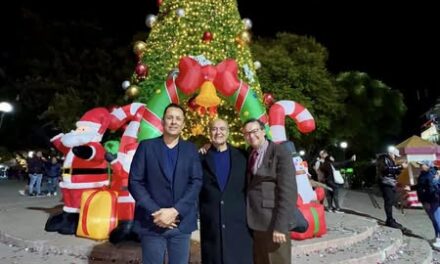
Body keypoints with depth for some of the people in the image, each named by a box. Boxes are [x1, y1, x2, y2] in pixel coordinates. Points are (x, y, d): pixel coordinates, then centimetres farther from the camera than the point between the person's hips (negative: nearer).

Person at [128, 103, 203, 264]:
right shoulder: (146, 146, 2)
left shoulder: (191, 149, 6)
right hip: (152, 222, -1)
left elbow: (196, 182, -2)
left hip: (181, 223, 2)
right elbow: (135, 182, -3)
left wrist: (175, 211, -13)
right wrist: (155, 212, -12)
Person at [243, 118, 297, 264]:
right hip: (253, 222, 6)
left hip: (273, 223, -6)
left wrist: (281, 226, -21)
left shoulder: (280, 154, -11)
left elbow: (288, 192, -17)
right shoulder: (249, 154, 10)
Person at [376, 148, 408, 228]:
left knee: (391, 201, 11)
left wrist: (401, 167, 9)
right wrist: (401, 167, -22)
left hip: (391, 183, 10)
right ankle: (390, 221, -10)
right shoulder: (384, 159, -8)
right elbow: (388, 170, -23)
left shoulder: (391, 161, 22)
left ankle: (390, 219, 19)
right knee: (389, 202, -11)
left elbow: (394, 172, 24)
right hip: (386, 183, -10)